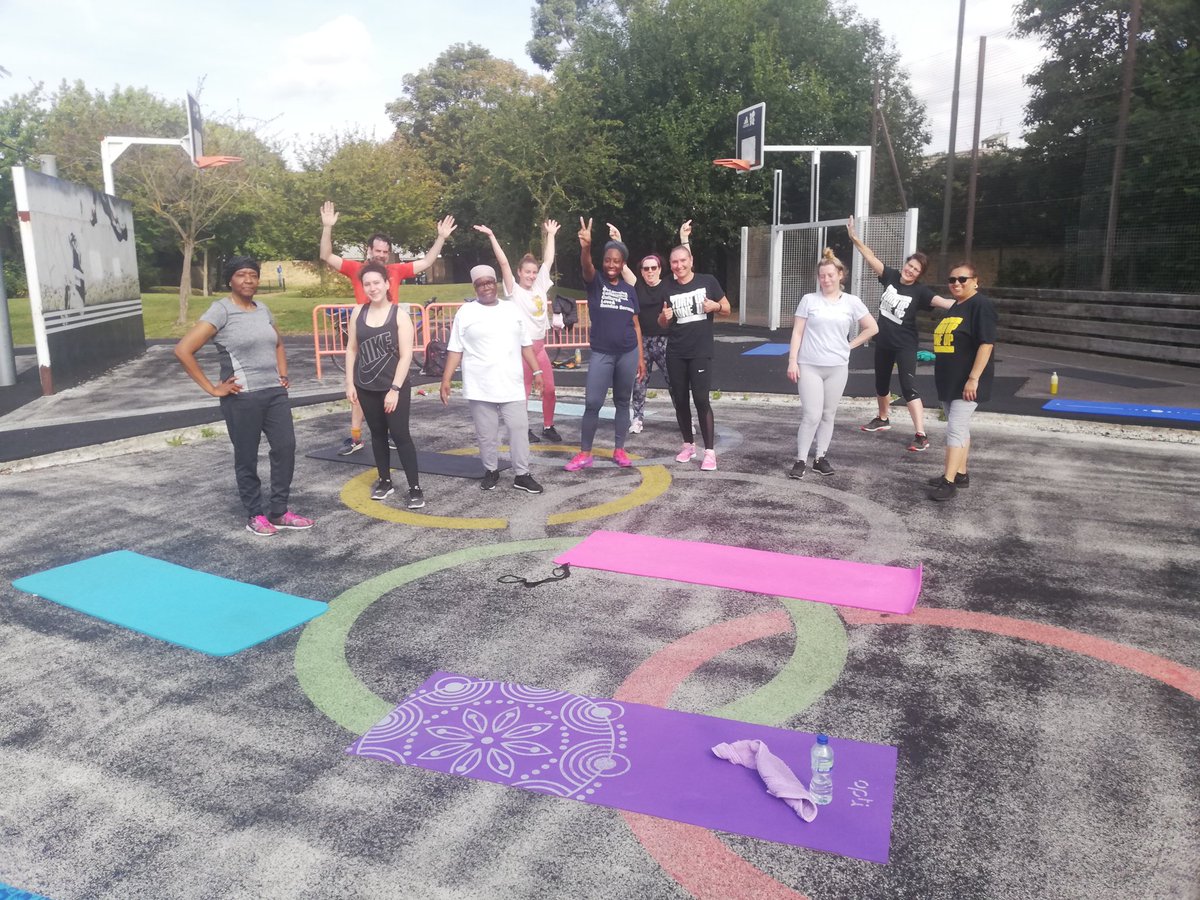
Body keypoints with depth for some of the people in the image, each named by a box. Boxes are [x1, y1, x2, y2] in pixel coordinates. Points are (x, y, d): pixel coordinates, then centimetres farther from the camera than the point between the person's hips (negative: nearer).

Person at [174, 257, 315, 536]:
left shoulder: (263, 310, 11)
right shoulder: (221, 310, -9)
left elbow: (278, 344, 30)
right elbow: (183, 350, -15)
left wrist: (283, 374, 15)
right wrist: (212, 388, -13)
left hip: (275, 393, 6)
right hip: (242, 398, -6)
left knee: (286, 448, 4)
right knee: (247, 458, 5)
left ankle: (278, 512, 16)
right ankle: (255, 515, 19)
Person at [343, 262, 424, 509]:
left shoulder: (400, 315, -8)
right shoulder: (358, 313, 3)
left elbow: (406, 355, -12)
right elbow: (351, 349, 8)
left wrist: (395, 389, -16)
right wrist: (350, 383, 3)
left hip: (394, 388, -4)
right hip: (366, 388, 4)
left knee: (400, 435, -5)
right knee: (378, 434, 13)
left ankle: (415, 488, 0)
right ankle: (385, 481, 25)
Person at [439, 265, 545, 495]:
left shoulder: (511, 310, 10)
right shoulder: (466, 312, 0)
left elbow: (525, 344, 13)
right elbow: (455, 349, -1)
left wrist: (536, 371, 8)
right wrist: (446, 378, -8)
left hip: (512, 384, 2)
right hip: (480, 387, -2)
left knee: (519, 428, 1)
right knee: (486, 433, 6)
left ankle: (522, 475, 9)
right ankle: (491, 471, 23)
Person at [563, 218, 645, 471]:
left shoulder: (629, 290, 7)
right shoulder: (595, 282, -1)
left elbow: (635, 325, 10)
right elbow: (586, 266, -25)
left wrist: (640, 357, 7)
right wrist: (585, 247, -46)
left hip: (628, 353, 3)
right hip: (601, 353, -3)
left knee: (622, 402, 9)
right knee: (592, 403, -6)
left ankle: (619, 450, 21)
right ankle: (584, 454, 5)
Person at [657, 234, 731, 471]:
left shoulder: (707, 281, -1)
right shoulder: (667, 289, 5)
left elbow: (727, 310, 7)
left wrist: (716, 306, -15)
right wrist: (664, 316, -10)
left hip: (701, 352, -3)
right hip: (675, 353, 3)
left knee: (701, 399, -11)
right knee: (680, 399, 7)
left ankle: (710, 451, -5)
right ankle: (688, 445, 23)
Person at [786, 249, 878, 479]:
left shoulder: (851, 302, 3)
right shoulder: (809, 300, -1)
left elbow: (872, 328, 11)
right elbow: (797, 332, -1)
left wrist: (850, 345, 4)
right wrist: (792, 361, -7)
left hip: (837, 367, 3)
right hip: (809, 366, -2)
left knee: (828, 415, 9)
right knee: (812, 415, -8)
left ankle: (821, 458, 19)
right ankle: (800, 460, 1)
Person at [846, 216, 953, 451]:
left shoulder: (920, 291, -15)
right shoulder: (891, 276, -3)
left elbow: (942, 301, -28)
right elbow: (871, 257, -3)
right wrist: (854, 237, -8)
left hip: (905, 345, -5)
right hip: (883, 342, 5)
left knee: (908, 387, -13)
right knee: (881, 383, 20)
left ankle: (921, 435, -16)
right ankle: (883, 419, 44)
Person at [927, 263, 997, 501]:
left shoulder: (981, 305, -13)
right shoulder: (954, 307, 15)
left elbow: (986, 343, -20)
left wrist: (973, 379, -24)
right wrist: (939, 368, 23)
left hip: (966, 382, -9)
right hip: (949, 380, 9)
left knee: (956, 429, -12)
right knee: (959, 428, 15)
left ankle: (948, 481, -13)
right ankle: (960, 474, 23)